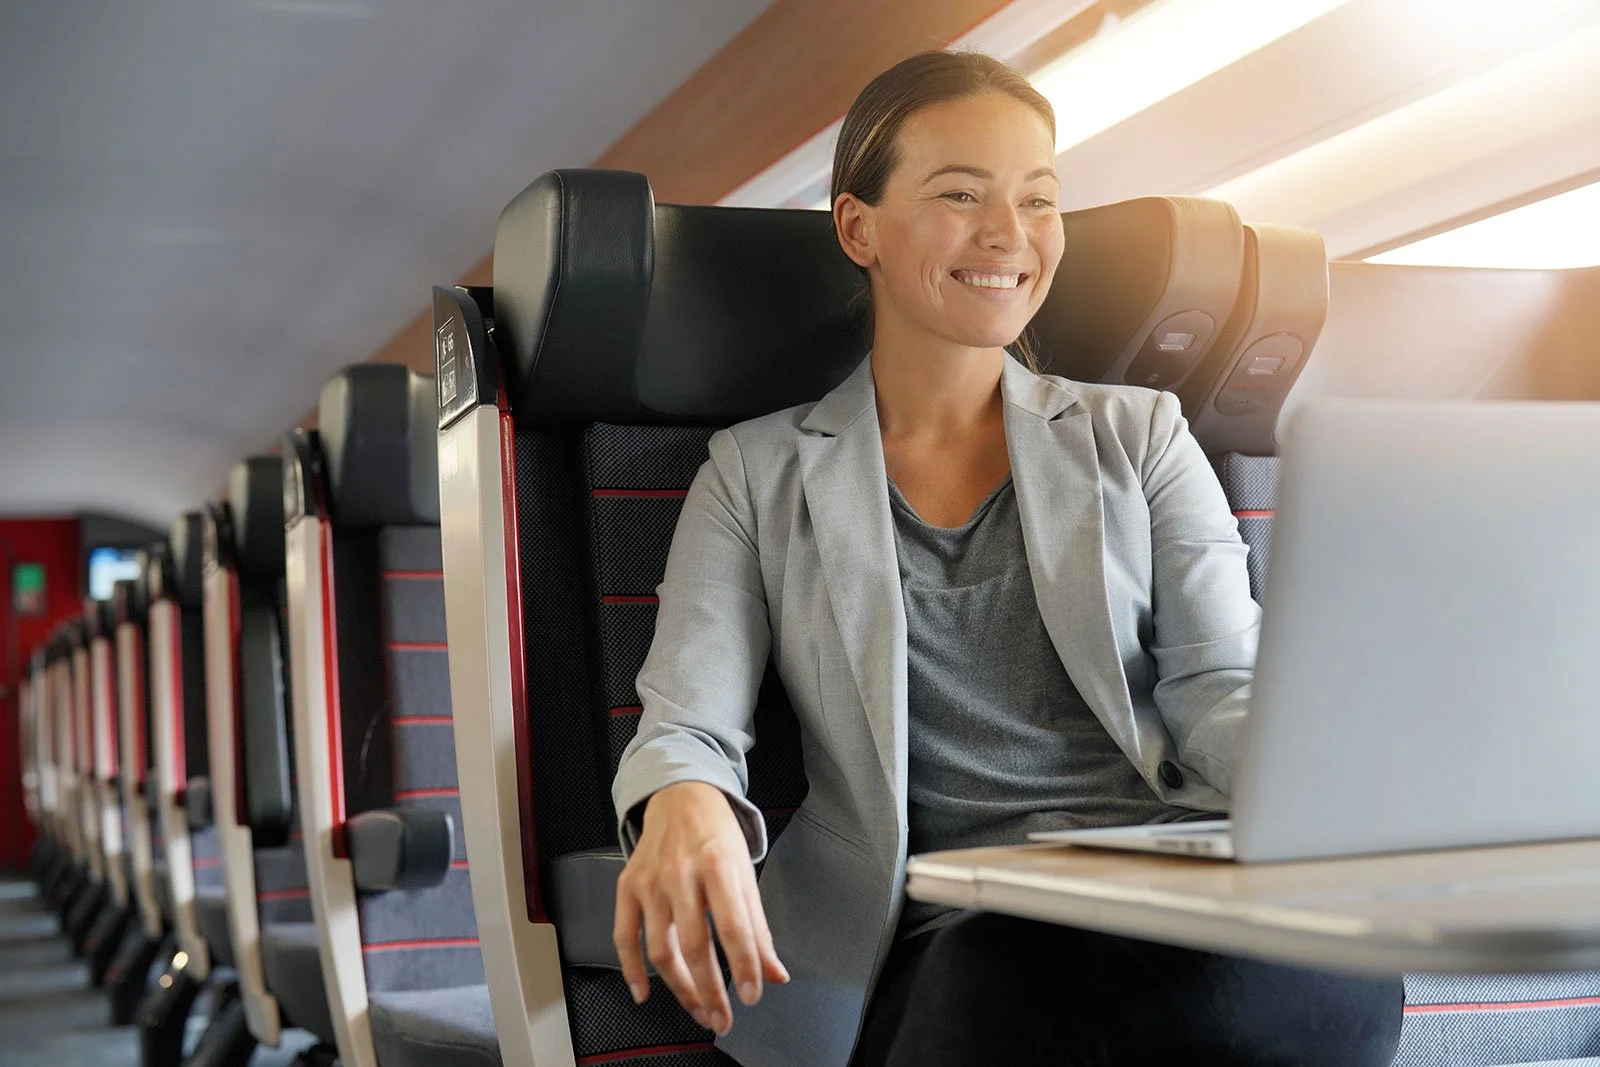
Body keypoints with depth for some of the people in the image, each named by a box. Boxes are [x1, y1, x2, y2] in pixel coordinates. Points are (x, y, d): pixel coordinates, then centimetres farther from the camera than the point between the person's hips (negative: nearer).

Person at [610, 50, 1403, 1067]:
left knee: (1336, 982, -36)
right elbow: (688, 721, 4)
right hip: (937, 927, -2)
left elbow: (1218, 686, 9)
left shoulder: (1138, 434, 19)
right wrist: (684, 807, -22)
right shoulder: (758, 472, 15)